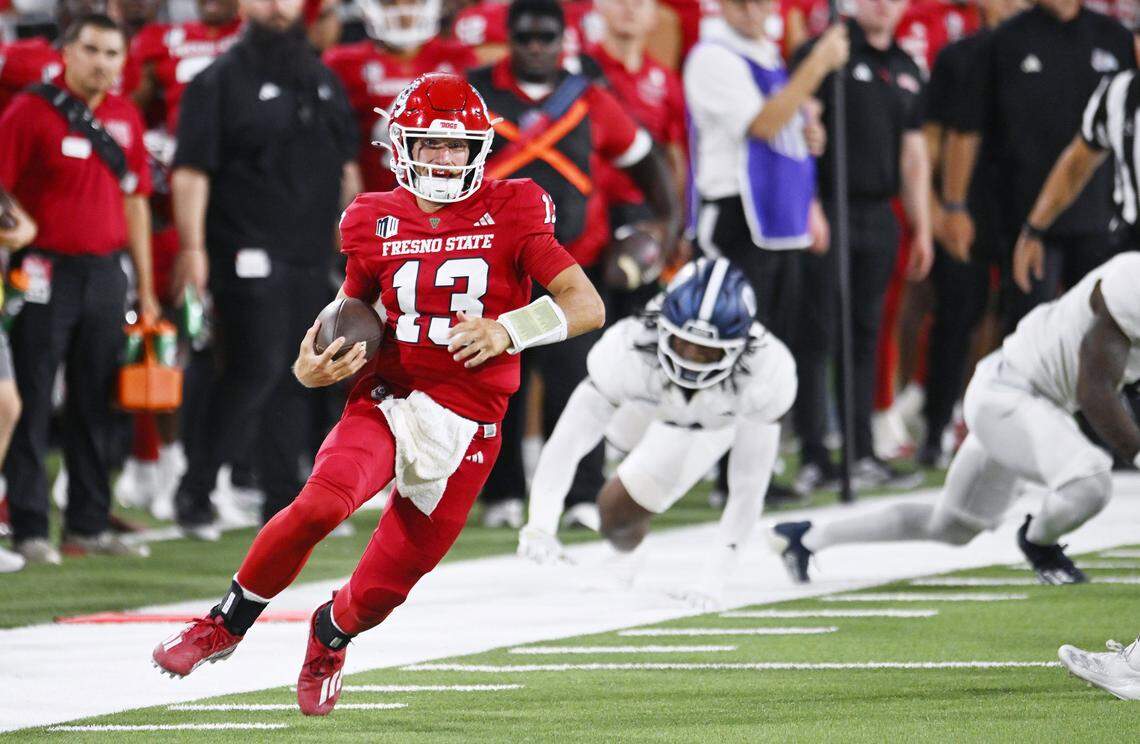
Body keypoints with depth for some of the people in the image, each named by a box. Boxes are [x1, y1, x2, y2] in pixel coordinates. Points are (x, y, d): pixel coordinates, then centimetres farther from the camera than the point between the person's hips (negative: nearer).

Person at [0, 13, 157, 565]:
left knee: (95, 407, 9)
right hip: (48, 274, -5)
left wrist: (145, 287, 16)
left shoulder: (124, 118, 11)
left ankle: (88, 525, 16)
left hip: (105, 273, 6)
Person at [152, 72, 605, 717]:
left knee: (382, 589, 3)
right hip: (386, 400, 1)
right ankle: (229, 622, -8)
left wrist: (507, 330, -21)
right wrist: (313, 367, -2)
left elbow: (587, 305, -7)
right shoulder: (378, 223, 6)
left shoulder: (511, 215, -2)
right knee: (321, 503, -30)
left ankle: (330, 639, 40)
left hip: (465, 424, -1)